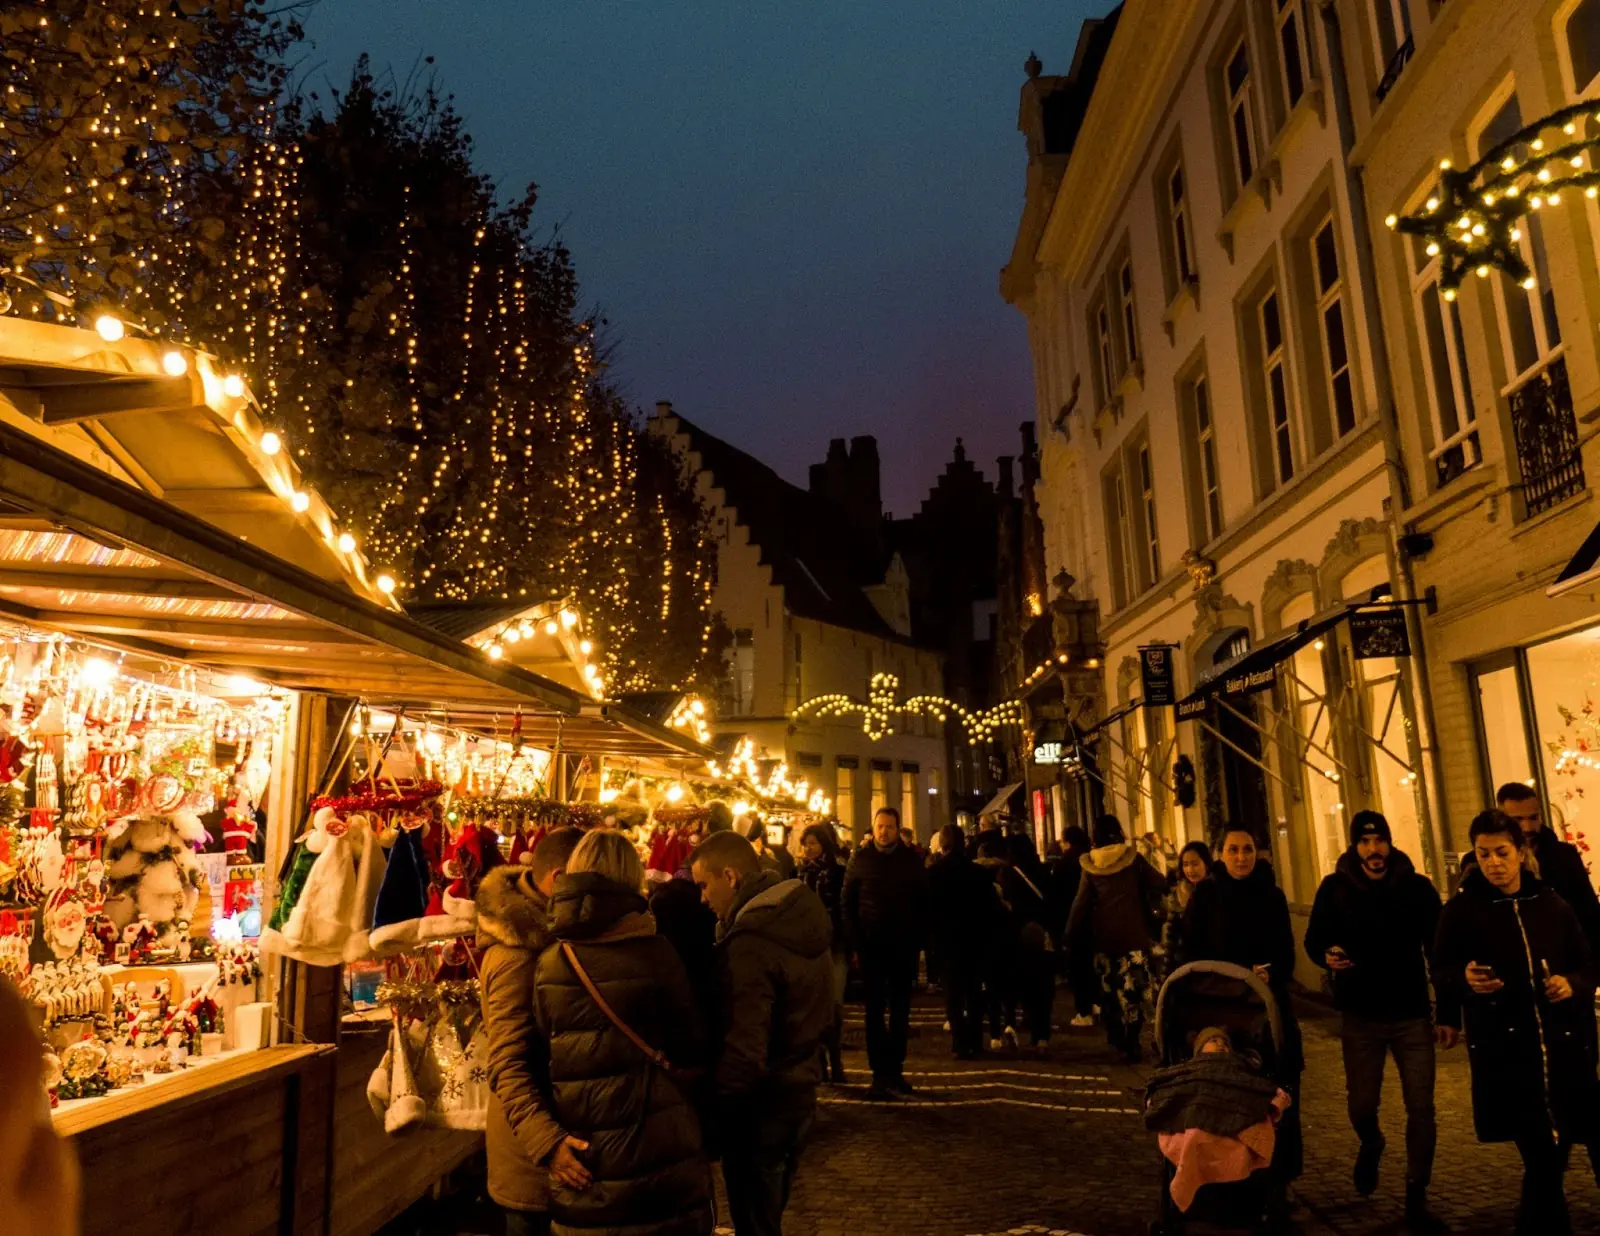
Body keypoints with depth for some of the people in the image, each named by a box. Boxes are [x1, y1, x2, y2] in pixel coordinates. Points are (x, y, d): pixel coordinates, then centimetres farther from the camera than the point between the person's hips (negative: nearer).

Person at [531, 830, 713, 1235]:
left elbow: (536, 1062, -5)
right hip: (659, 1154, -2)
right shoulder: (655, 952, -11)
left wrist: (548, 1140, -2)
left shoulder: (548, 964, -5)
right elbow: (691, 1050, -2)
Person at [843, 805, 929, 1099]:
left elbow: (924, 901, 6)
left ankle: (895, 1070, 18)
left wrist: (918, 937, -2)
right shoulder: (861, 858, 0)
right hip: (871, 944, -1)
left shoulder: (911, 859, 3)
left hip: (903, 945, 2)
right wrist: (856, 937, -5)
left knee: (900, 1011, 9)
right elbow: (848, 901, 2)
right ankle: (881, 1073, 4)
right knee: (875, 1011, 1)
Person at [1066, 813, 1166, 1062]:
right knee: (1132, 990, -1)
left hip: (1103, 935, 2)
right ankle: (1131, 1043, -3)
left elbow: (1081, 904, 1)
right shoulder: (1133, 859, -3)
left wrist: (1071, 936, 7)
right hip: (1133, 933, -2)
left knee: (1110, 988, 15)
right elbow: (1160, 885, 0)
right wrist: (1151, 904, 20)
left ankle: (1115, 1036, 22)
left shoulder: (1090, 865, 1)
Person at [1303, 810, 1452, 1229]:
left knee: (1421, 1109, 2)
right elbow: (1314, 940, 2)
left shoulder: (1417, 887, -4)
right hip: (1360, 1015, 0)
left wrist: (1449, 1014, -3)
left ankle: (1416, 1197, 20)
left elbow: (1439, 952, -1)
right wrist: (1327, 955, -22)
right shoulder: (1334, 888, -4)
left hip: (1413, 1014, 0)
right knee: (1361, 1104, 5)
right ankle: (1370, 1146, 40)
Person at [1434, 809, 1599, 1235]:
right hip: (1504, 1052, -3)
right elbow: (1440, 972, 4)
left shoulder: (1552, 904, 4)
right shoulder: (1461, 910, -2)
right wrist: (1465, 979, -18)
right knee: (1545, 1158, -5)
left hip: (1562, 1047, 3)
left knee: (1550, 1156, 9)